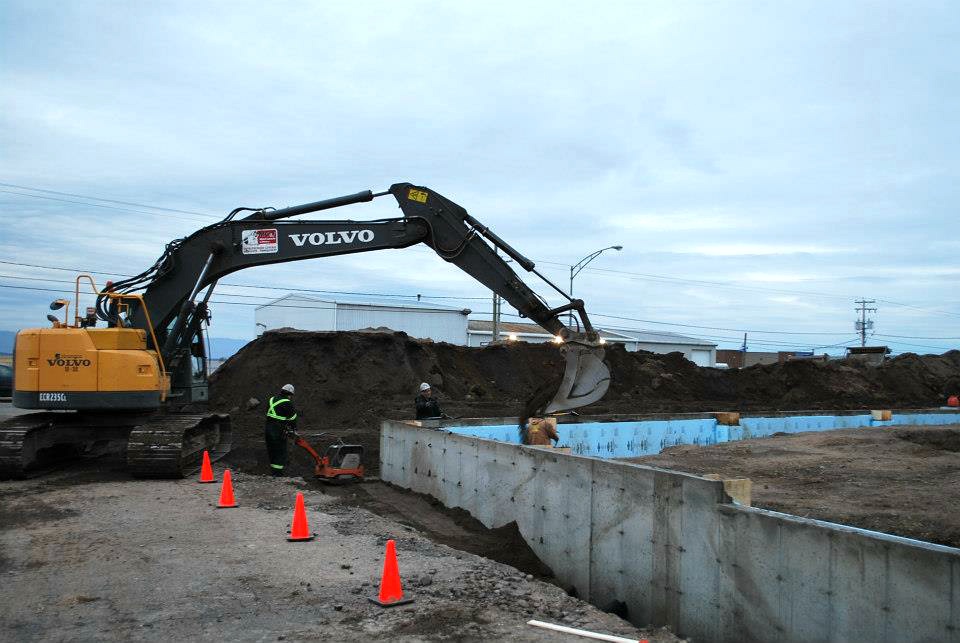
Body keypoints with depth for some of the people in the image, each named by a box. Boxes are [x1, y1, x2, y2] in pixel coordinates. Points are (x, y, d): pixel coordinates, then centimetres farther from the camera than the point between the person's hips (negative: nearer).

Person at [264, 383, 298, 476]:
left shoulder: (272, 400, 12)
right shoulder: (288, 403, -12)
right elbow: (292, 419, -9)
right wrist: (293, 430, 2)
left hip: (268, 428, 8)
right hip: (279, 432, -8)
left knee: (271, 451, 17)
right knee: (281, 452, -1)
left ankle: (273, 471, 26)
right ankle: (277, 473, -5)